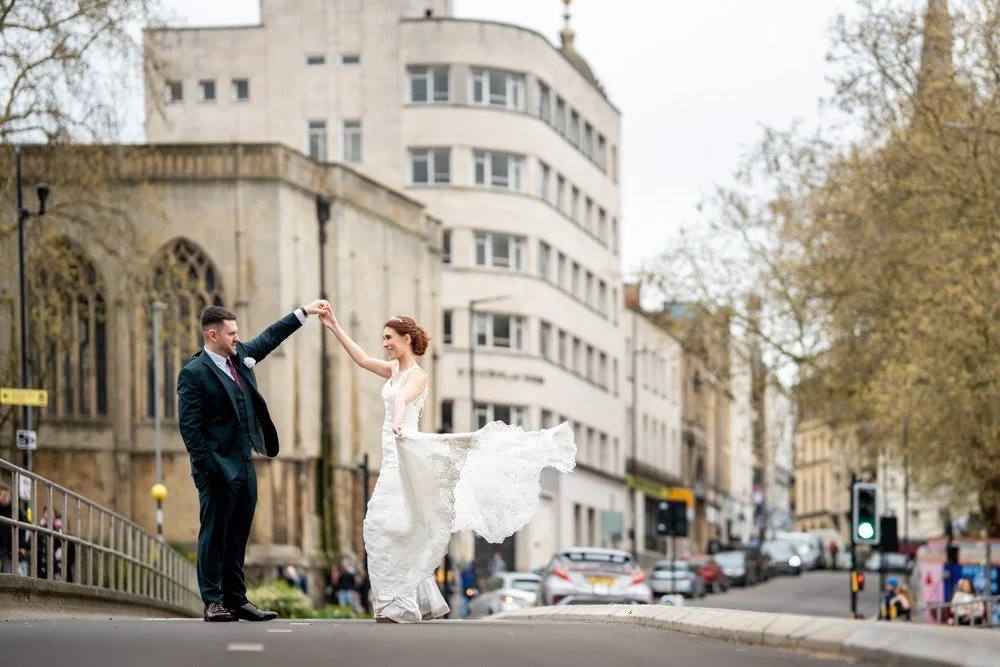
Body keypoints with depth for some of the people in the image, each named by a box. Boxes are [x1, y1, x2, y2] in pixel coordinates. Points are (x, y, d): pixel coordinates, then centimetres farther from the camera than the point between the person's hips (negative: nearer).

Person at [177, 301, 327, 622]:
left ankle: (236, 599, 14)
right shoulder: (194, 373, -11)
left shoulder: (241, 355, 11)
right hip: (218, 469, -7)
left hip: (244, 464, 7)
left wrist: (303, 312, 27)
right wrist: (205, 466, -16)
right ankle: (213, 602, 1)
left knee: (238, 536, 10)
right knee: (214, 535, -2)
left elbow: (269, 337, 27)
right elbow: (189, 426, -13)